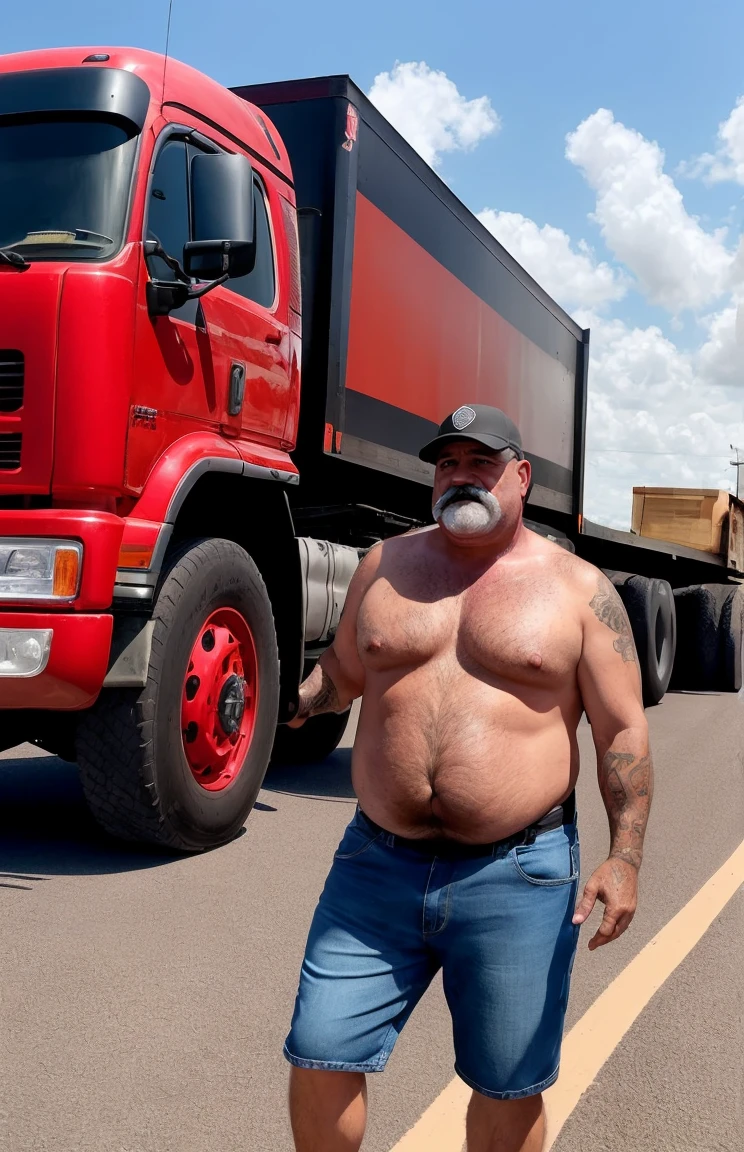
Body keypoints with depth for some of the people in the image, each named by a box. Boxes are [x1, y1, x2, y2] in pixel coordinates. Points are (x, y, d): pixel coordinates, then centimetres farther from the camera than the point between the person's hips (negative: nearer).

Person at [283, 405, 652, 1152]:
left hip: (516, 876, -2)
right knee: (320, 1059, 7)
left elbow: (623, 731, -2)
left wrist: (624, 856, -11)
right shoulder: (385, 565, 8)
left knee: (507, 1088, 12)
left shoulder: (578, 587, -1)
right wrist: (294, 699, 2)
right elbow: (345, 669, 22)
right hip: (378, 865, 3)